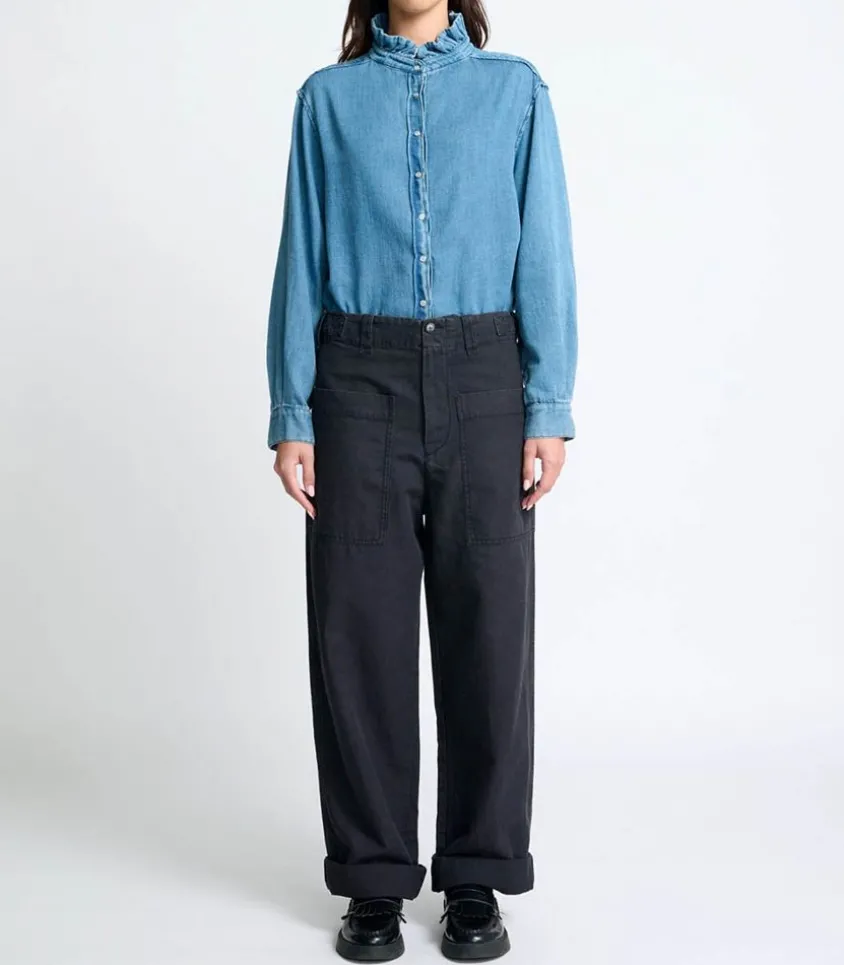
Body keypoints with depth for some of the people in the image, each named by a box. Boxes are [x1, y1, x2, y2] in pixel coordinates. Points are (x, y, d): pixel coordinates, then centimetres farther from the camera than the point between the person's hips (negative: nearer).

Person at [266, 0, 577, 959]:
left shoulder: (515, 89, 9)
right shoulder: (328, 97, 11)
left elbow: (544, 254, 3)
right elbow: (302, 258, 6)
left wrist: (549, 410, -6)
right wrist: (290, 418, -1)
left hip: (481, 380, 0)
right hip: (361, 378, 1)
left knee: (487, 627, 3)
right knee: (359, 629, 2)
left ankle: (477, 877, 18)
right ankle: (374, 878, 16)